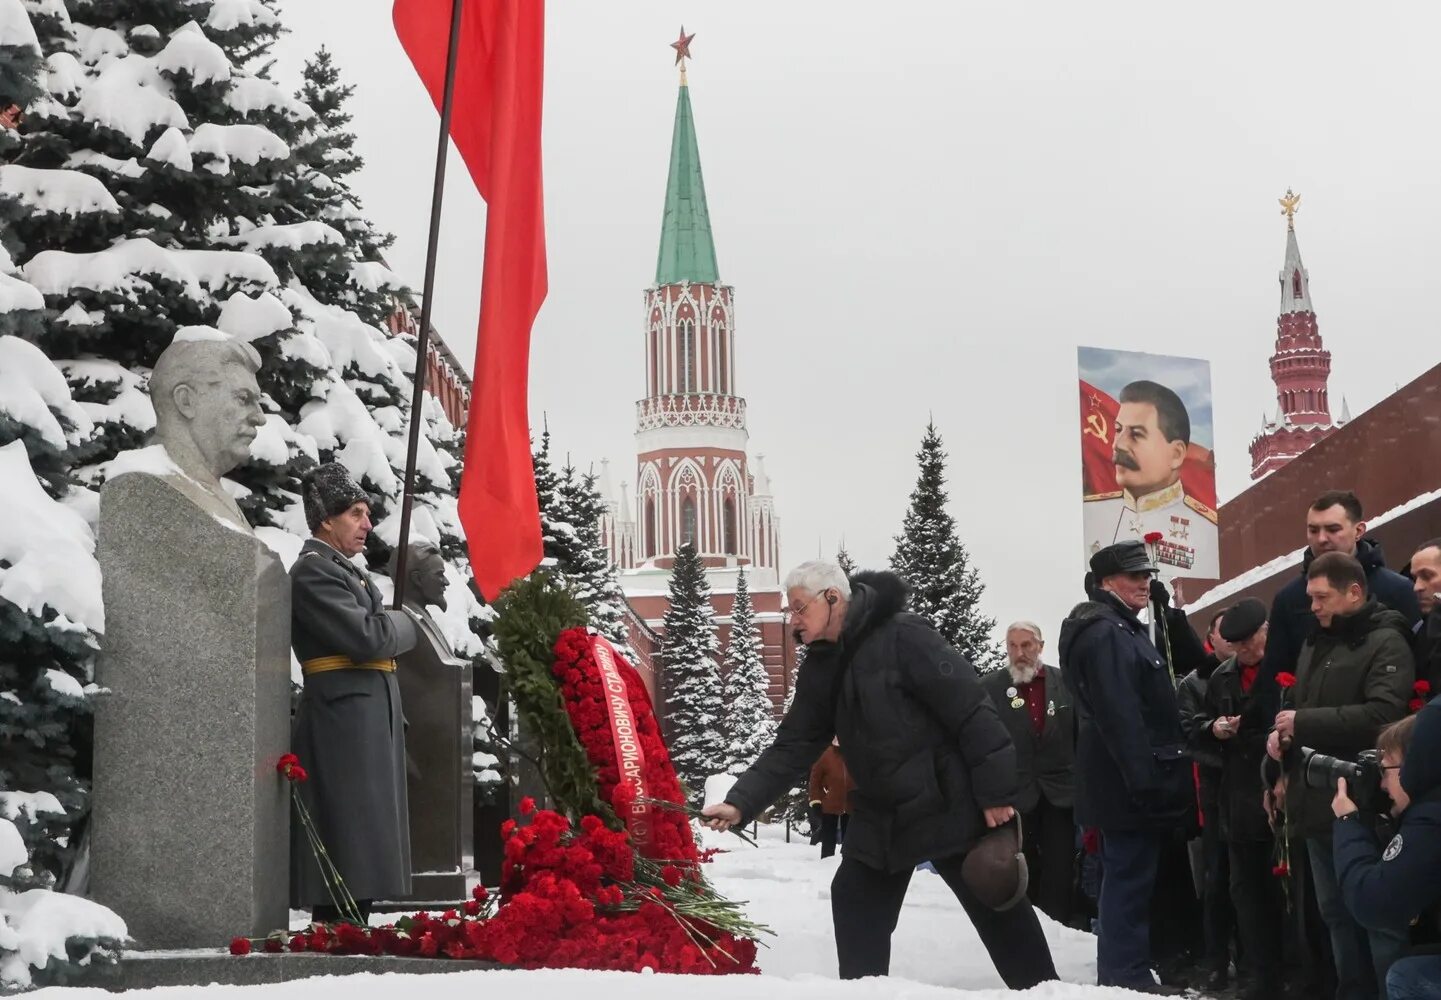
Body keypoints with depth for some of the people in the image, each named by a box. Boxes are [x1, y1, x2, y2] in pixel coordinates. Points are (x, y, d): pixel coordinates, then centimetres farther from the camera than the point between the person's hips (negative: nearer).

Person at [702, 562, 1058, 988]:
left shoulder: (902, 638, -19)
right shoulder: (820, 668, 5)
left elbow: (971, 711, -21)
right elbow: (791, 747, 5)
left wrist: (997, 792, -22)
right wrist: (741, 802, -8)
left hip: (947, 806, -7)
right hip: (880, 816, 7)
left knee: (997, 906, 1)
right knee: (855, 907, 9)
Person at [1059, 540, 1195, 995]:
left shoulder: (1120, 629, 20)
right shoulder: (1106, 634, -16)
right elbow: (1121, 716, -24)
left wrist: (1152, 778, 24)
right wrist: (1143, 781, -27)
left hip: (1130, 781, 11)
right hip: (1129, 782, -11)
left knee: (1131, 875, 15)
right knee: (1130, 876, -7)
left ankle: (1124, 970, 22)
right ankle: (1126, 976, -4)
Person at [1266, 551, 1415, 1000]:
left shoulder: (1386, 642, -10)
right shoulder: (1316, 643, 17)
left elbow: (1383, 714, -24)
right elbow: (1297, 702, 27)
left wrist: (1304, 723, -21)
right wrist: (1282, 731, 4)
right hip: (1318, 803, 9)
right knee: (1336, 913, 15)